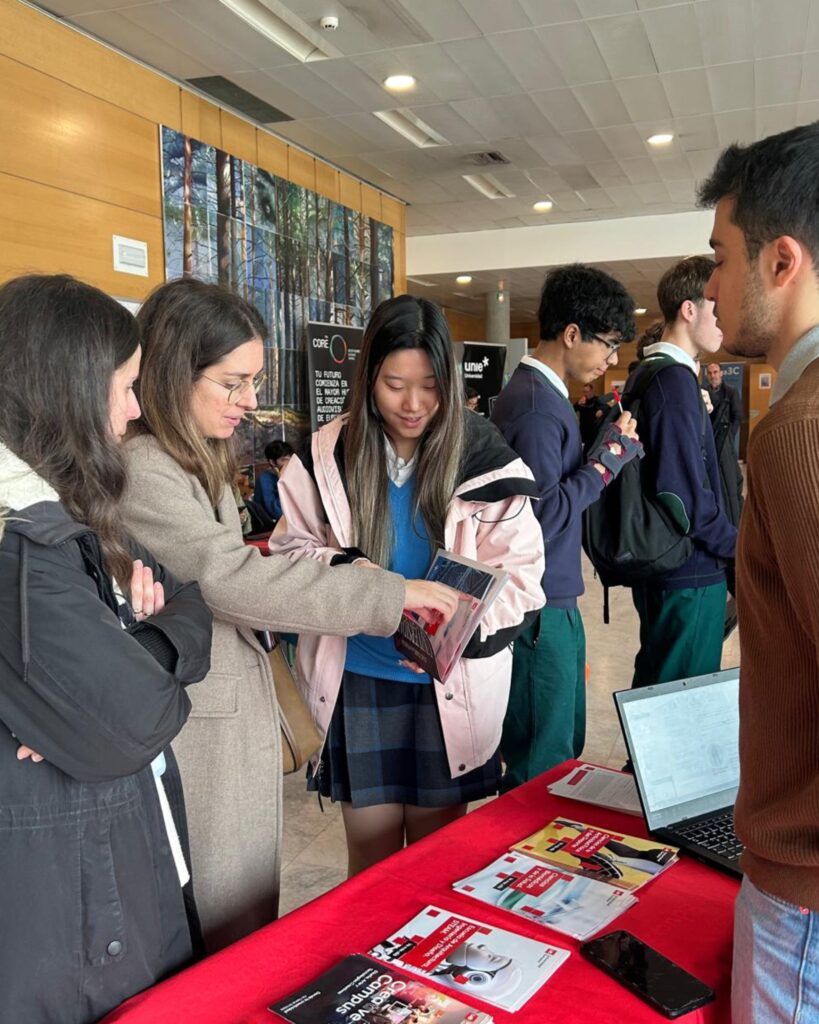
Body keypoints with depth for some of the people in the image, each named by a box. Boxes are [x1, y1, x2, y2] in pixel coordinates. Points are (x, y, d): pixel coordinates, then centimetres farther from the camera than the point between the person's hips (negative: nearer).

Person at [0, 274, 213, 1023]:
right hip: (61, 897, -9)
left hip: (118, 852, 9)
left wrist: (143, 641, -16)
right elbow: (132, 723, -28)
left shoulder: (61, 519, 5)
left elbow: (193, 617, 5)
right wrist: (149, 649, -9)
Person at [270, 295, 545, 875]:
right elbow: (292, 547, 3)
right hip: (360, 680, 1)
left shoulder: (482, 459, -8)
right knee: (372, 859, 14)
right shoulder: (328, 456, -5)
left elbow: (520, 573, -8)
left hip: (450, 686, 0)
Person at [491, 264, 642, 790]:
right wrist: (608, 459, -17)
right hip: (539, 608, -10)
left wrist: (602, 443, 6)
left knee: (566, 747, 22)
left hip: (557, 601, 10)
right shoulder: (535, 402, -19)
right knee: (542, 767, 2)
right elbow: (543, 517, -24)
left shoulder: (546, 393, 13)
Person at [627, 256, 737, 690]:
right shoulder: (674, 379, -19)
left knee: (654, 686, 20)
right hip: (689, 573, -10)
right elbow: (688, 494, -23)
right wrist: (736, 547, -10)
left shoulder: (648, 373, 12)